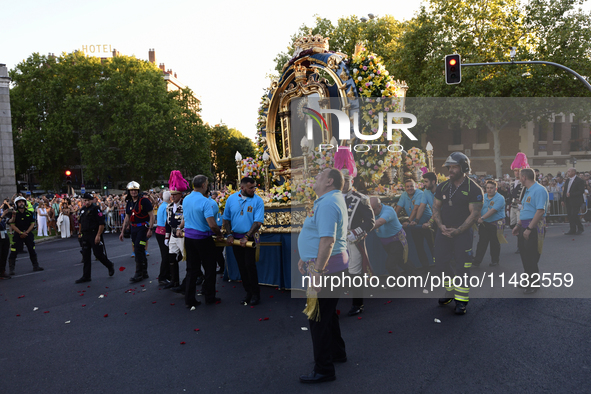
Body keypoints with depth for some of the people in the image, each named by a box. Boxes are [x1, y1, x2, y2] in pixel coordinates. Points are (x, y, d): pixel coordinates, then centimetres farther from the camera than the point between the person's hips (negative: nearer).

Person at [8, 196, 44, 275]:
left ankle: (35, 266, 22)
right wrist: (20, 233, -14)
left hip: (28, 233, 3)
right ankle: (11, 269, -1)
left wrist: (26, 232, -8)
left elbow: (32, 224, 3)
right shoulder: (14, 213, -5)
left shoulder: (29, 213, 4)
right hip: (18, 234, -3)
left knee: (32, 251, 11)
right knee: (14, 252, -7)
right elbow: (12, 225, -7)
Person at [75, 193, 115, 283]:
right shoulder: (82, 210, 13)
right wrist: (80, 233, 25)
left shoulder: (95, 209, -10)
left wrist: (98, 235, -20)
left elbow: (102, 223, -16)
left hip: (95, 235, -7)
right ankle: (86, 276, 12)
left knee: (98, 254, -4)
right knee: (85, 256, 7)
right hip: (85, 235, 7)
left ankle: (110, 266, 21)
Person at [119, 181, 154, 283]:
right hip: (134, 229, 7)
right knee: (140, 251, 12)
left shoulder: (144, 200, -10)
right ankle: (144, 273, 22)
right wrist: (122, 232, 15)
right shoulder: (129, 203, 11)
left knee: (138, 250, -12)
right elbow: (127, 218, 17)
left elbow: (151, 215, -12)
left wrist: (150, 229, -18)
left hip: (143, 228, -7)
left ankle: (138, 274, -4)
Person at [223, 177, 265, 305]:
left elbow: (258, 221, -13)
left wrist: (246, 237, -18)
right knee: (241, 266, 10)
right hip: (235, 238, 4)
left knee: (250, 265, -6)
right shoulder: (231, 199, 3)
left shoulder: (258, 200, -8)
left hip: (250, 238, -4)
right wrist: (230, 235, -2)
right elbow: (226, 218, 9)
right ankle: (248, 291, 22)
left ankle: (255, 293, 9)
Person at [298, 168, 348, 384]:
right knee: (328, 311, 23)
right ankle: (337, 352, 41)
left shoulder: (327, 203, -19)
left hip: (325, 266, -11)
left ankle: (324, 370, 10)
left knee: (318, 317, -2)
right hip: (326, 264, 11)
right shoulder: (330, 200, 15)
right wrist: (306, 258, 21)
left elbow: (328, 240, -28)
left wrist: (317, 272, -28)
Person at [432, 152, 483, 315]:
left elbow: (475, 213, -10)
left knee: (462, 268, -3)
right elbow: (436, 207, 11)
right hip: (443, 232, 5)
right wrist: (441, 225, -6)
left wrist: (457, 231, -16)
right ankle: (450, 291, 30)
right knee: (441, 264, 10)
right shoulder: (443, 186, 8)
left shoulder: (473, 189, -7)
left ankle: (461, 300, 8)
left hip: (462, 233, -5)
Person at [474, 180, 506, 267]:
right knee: (482, 242, 3)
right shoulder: (483, 197, 8)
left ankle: (495, 261, 21)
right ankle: (477, 261, 4)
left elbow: (493, 210, -23)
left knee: (494, 243, 6)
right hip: (484, 224, 5)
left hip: (496, 224, -5)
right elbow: (479, 208, 8)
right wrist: (478, 218, -11)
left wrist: (482, 218, -32)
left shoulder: (499, 198, -12)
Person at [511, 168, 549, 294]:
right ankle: (528, 277, 31)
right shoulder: (527, 190, 15)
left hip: (534, 227, -9)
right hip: (525, 227, 9)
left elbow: (540, 211, -24)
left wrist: (529, 228, -25)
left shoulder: (539, 190, -17)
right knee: (524, 254, 16)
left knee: (531, 256, -2)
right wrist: (518, 226, 19)